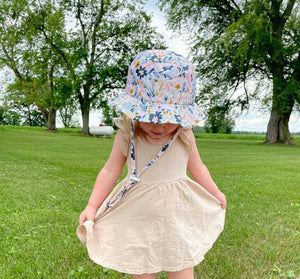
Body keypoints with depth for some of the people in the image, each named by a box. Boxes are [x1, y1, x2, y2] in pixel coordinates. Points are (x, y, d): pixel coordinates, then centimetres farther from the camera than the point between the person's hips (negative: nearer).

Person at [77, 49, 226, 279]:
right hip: (138, 219, 0)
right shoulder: (126, 136, -12)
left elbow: (197, 168, 8)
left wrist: (215, 193, 19)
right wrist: (92, 206, -4)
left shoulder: (185, 137, -8)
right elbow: (110, 171, -2)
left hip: (177, 215, 1)